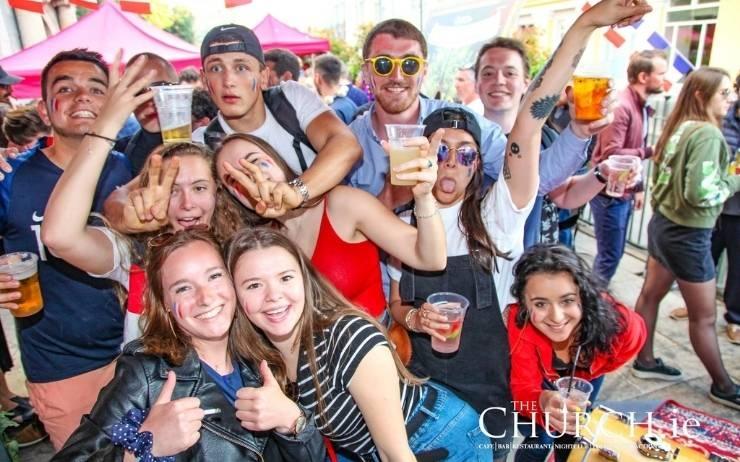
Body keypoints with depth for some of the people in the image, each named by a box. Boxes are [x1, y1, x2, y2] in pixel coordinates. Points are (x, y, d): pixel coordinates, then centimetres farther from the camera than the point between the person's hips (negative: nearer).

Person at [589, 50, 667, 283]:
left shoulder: (641, 106, 11)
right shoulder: (621, 106, -18)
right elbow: (611, 155, -24)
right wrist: (651, 151, -19)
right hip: (610, 193, -9)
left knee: (614, 253, 17)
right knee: (609, 256, -2)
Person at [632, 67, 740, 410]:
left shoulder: (678, 127, 5)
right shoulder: (707, 133, -21)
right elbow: (701, 193, -26)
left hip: (662, 223, 9)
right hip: (688, 234, -9)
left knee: (651, 294, 17)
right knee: (704, 316, 7)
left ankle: (645, 361, 33)